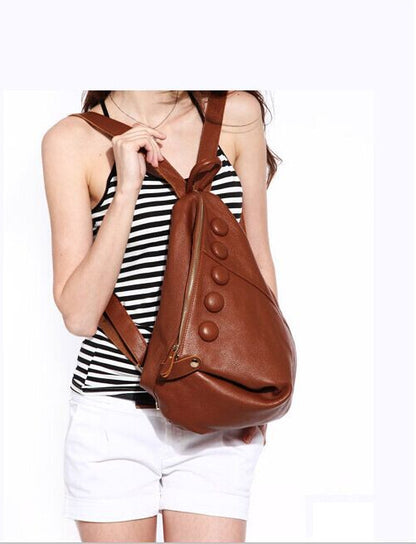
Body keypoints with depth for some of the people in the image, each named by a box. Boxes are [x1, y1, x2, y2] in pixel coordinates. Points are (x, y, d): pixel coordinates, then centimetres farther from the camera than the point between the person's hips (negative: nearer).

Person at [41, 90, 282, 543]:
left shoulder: (236, 115, 1)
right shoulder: (73, 140, -5)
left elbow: (257, 260, 9)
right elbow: (78, 315, -11)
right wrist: (127, 190, -17)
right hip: (113, 416, -1)